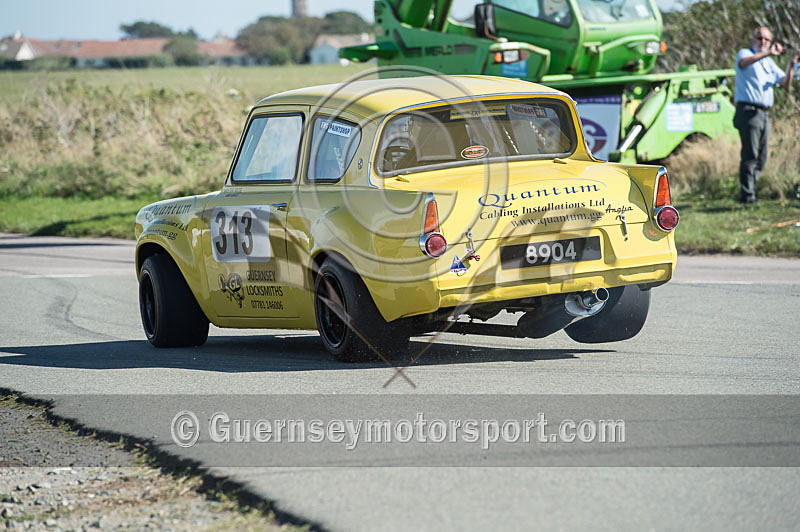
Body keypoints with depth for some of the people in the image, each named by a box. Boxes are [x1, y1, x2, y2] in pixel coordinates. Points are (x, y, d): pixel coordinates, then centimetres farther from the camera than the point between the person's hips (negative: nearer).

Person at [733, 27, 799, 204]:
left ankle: (750, 192, 13)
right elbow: (743, 62, -26)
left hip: (764, 114, 8)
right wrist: (768, 53, -36)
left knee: (761, 158, 7)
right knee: (750, 155, -13)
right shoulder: (745, 53, 0)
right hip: (748, 111, -8)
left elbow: (785, 83, 14)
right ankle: (747, 195, -14)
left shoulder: (769, 62, 22)